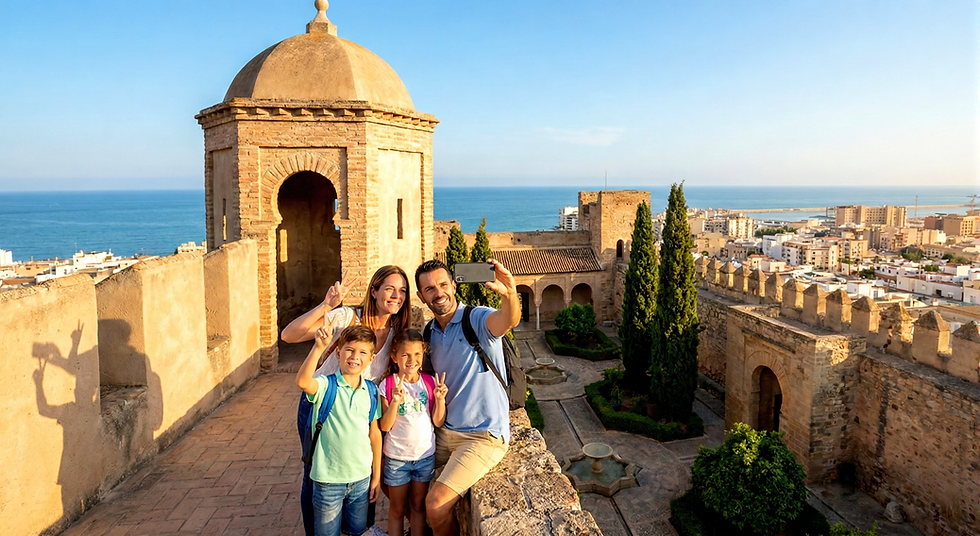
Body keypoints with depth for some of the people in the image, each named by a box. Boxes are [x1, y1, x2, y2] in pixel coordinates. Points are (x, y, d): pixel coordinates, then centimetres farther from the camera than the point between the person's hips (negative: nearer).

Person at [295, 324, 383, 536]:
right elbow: (302, 382, -37)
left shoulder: (371, 391, -1)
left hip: (361, 478, 4)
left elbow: (374, 433, 4)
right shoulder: (327, 386, -14)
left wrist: (377, 476, 8)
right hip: (329, 478, -4)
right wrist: (319, 346, -46)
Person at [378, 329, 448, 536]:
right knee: (397, 509, 15)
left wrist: (440, 398, -21)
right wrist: (395, 401, -29)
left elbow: (438, 422, -4)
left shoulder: (430, 382, -5)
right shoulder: (387, 385, -12)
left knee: (418, 506, 18)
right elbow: (385, 426, -14)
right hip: (396, 457, -2)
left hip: (425, 455, 2)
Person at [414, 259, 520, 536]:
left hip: (484, 437, -7)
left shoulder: (477, 319, -14)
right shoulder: (430, 334, 8)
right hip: (444, 432, 7)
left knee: (435, 504, -18)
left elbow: (508, 320, -38)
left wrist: (509, 292, -59)